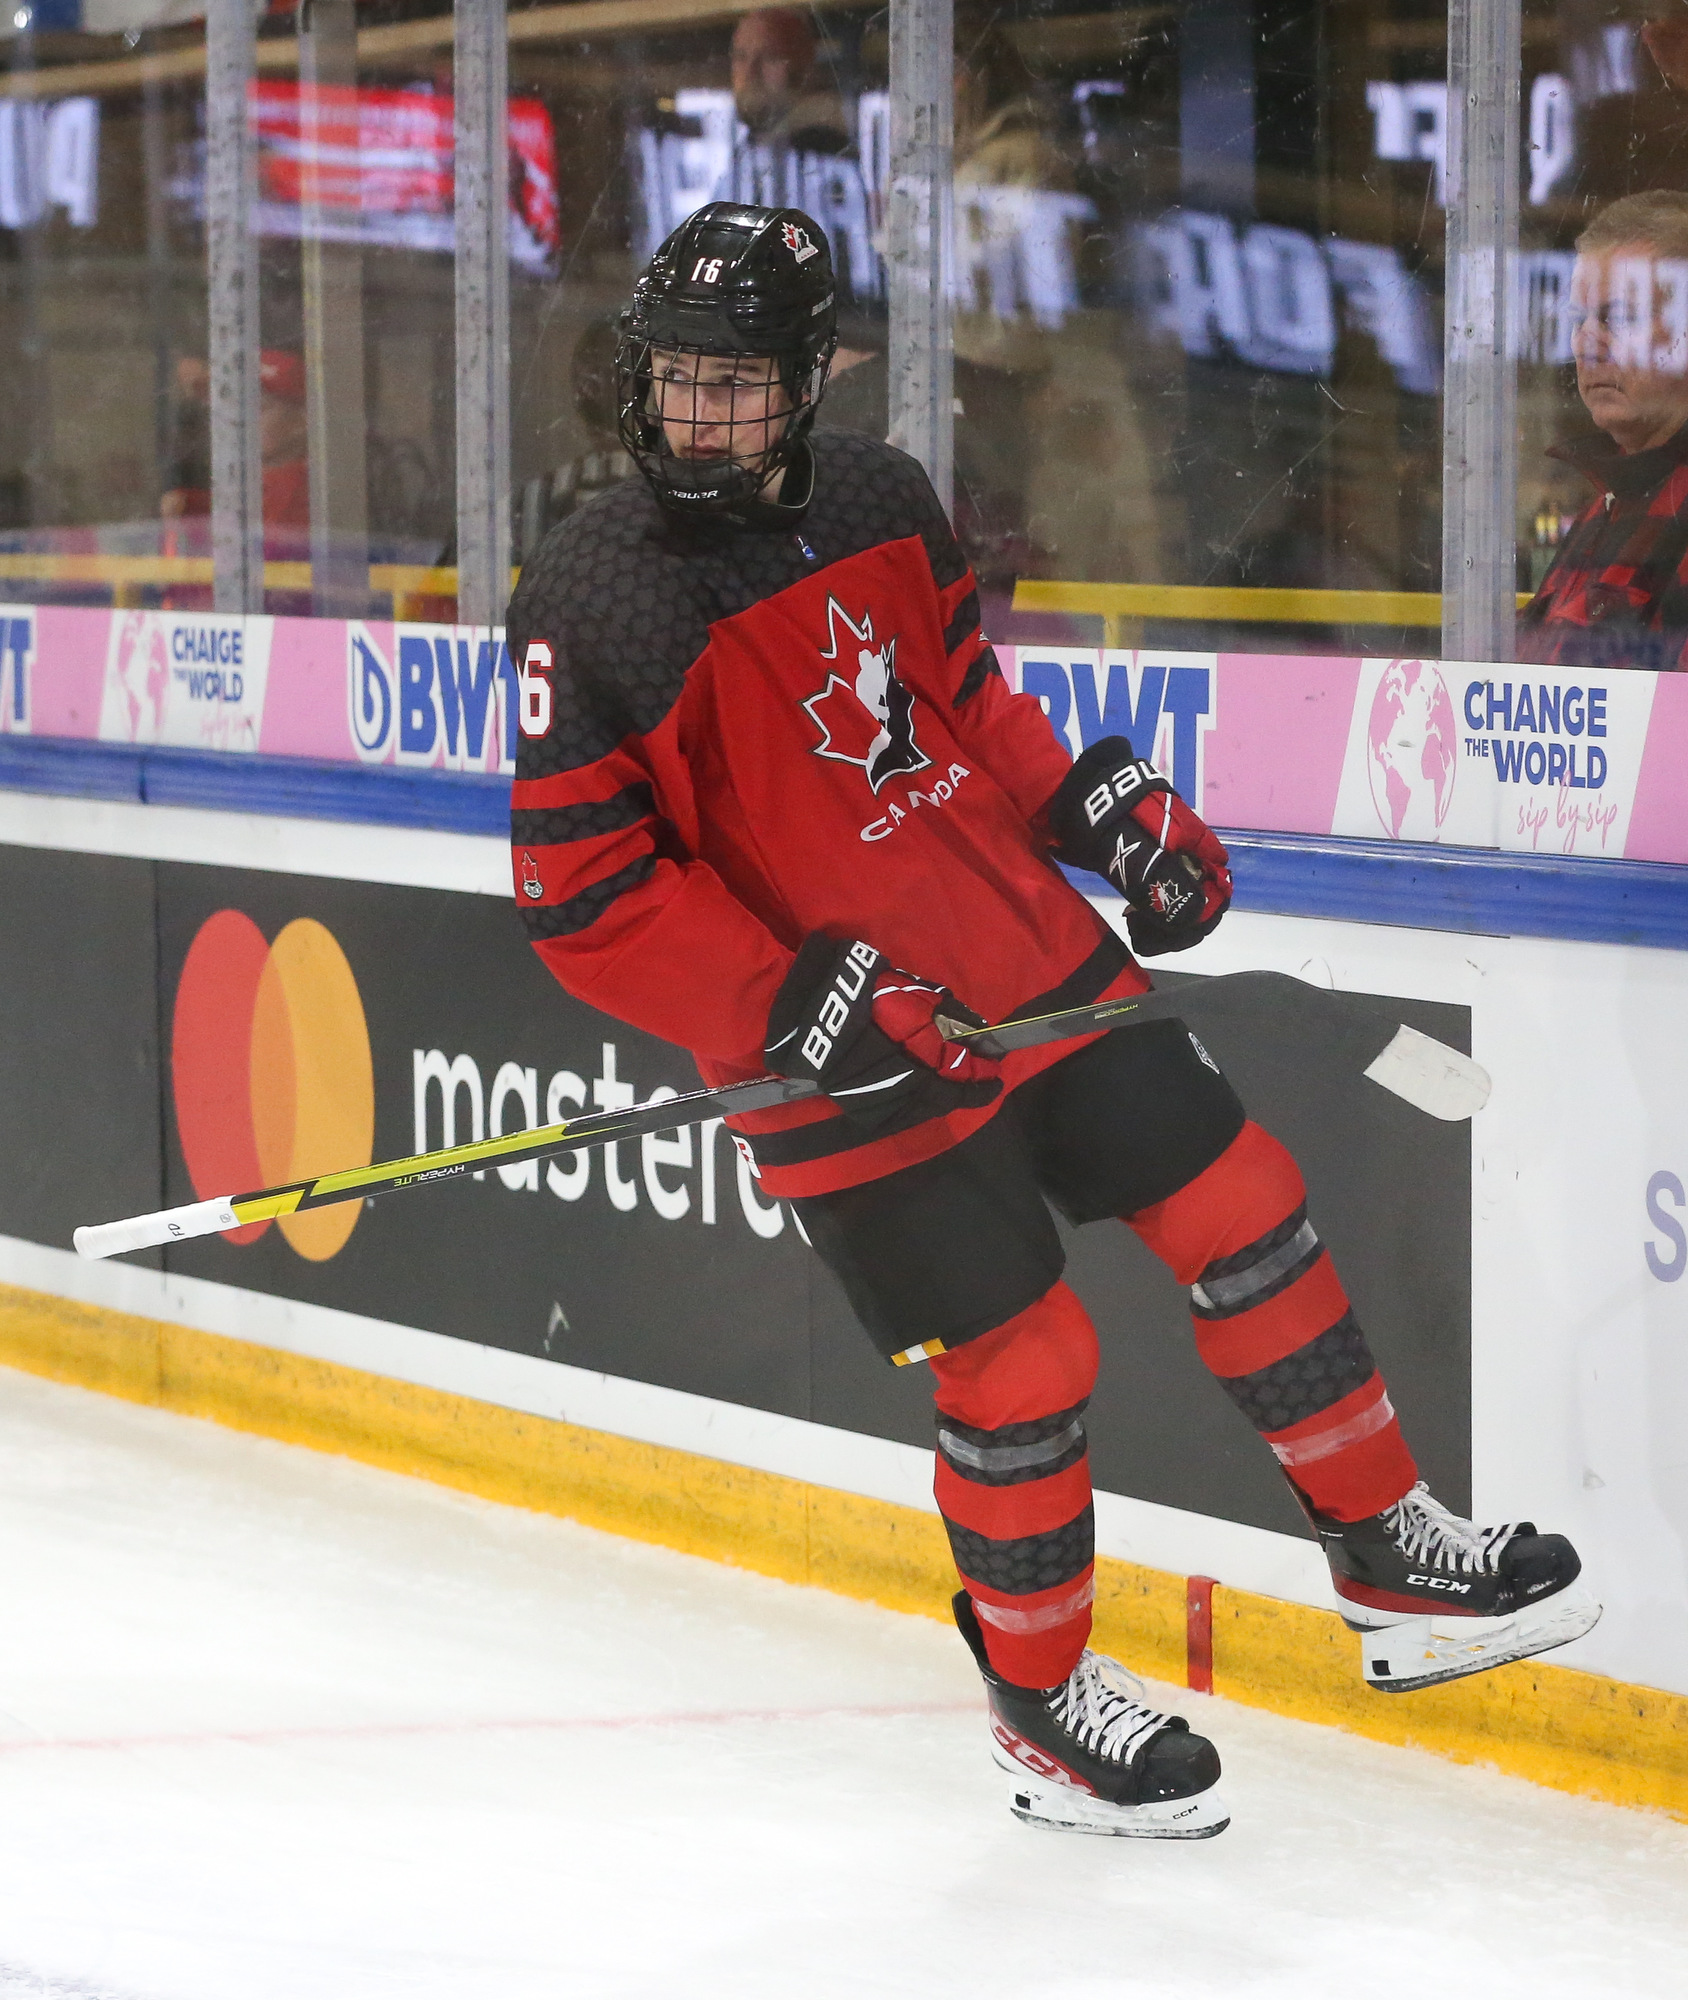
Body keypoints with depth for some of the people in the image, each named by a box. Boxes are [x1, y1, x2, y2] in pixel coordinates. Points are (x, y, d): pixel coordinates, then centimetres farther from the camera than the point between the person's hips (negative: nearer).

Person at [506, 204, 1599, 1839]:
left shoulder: (876, 499, 2)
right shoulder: (590, 602, -16)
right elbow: (581, 899, -15)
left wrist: (1100, 803, 6)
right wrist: (795, 1006, -22)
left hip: (1033, 955, 6)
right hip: (848, 1060, -6)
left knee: (1240, 1214, 9)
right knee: (1021, 1368, -4)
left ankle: (1390, 1558, 27)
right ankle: (1041, 1705, 19)